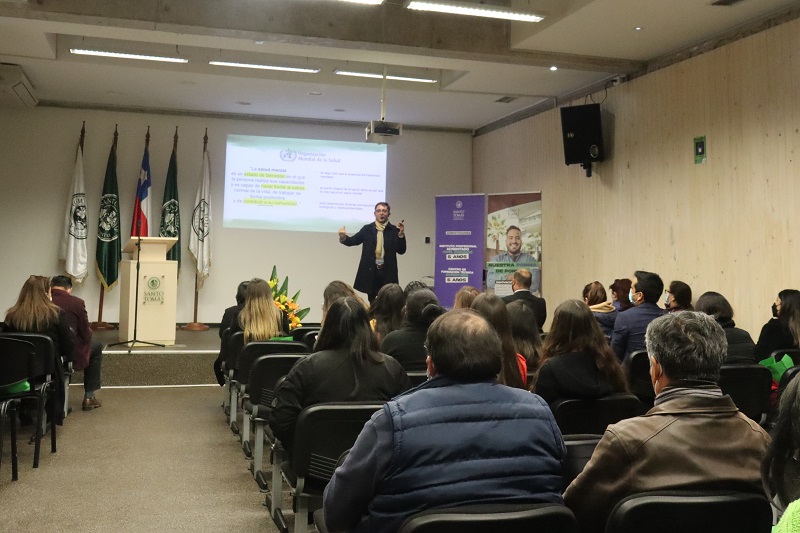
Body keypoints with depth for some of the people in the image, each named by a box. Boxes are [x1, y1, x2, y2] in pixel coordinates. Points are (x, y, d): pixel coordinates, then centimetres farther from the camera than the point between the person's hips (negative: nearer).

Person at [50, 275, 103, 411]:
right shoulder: (76, 303, -12)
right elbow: (86, 334, -5)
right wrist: (86, 338, 18)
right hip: (70, 353, -4)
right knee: (96, 347, 25)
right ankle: (89, 397, 24)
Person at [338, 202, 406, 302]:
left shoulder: (394, 230, 2)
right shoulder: (367, 229, 5)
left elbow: (401, 251, -2)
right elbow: (352, 241, 1)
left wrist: (401, 235, -17)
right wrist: (343, 237, -19)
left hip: (388, 272, -1)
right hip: (370, 272, 1)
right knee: (372, 302, 11)